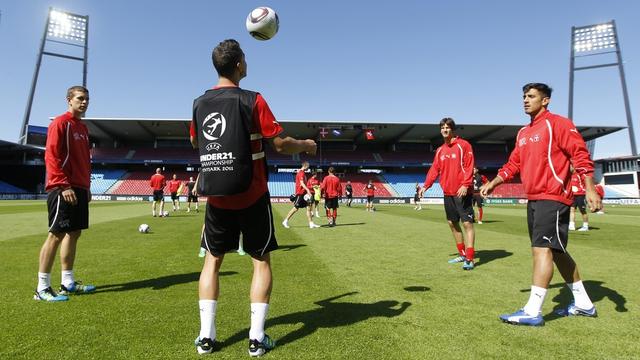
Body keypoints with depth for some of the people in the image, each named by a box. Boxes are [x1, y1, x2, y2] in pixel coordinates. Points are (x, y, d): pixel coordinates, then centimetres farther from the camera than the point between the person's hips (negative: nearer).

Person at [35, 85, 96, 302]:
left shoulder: (82, 128, 19)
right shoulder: (60, 123, -6)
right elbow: (51, 156, -14)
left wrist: (87, 186, 17)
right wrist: (64, 186, -20)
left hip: (79, 189, 9)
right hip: (63, 189, -9)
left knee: (74, 233, 10)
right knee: (57, 234, -6)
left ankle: (68, 283, 18)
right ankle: (42, 288, 3)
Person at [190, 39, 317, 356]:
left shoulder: (199, 103, 5)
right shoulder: (252, 100, -10)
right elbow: (281, 144, -11)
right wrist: (307, 146, 8)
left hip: (216, 197, 4)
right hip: (251, 196, -4)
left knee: (212, 260, 16)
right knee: (261, 261, 9)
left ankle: (206, 336, 17)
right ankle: (257, 338, 10)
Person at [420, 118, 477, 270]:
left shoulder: (463, 145, -4)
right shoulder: (440, 150, 14)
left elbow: (469, 166, -11)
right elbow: (434, 169, 13)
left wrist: (465, 185, -22)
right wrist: (426, 186, 4)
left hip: (462, 192, -7)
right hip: (447, 193, 7)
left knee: (467, 223, -7)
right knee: (452, 223, 12)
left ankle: (470, 259, -4)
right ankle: (462, 254, 25)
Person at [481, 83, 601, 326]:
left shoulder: (557, 124, -6)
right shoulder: (523, 133, 17)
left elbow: (580, 155, -12)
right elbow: (513, 164, 18)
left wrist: (590, 189, -18)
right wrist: (493, 183, 8)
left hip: (552, 198, -9)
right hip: (533, 199, 9)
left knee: (542, 249, -12)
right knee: (557, 251, 15)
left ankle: (533, 311, -8)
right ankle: (583, 303, 29)